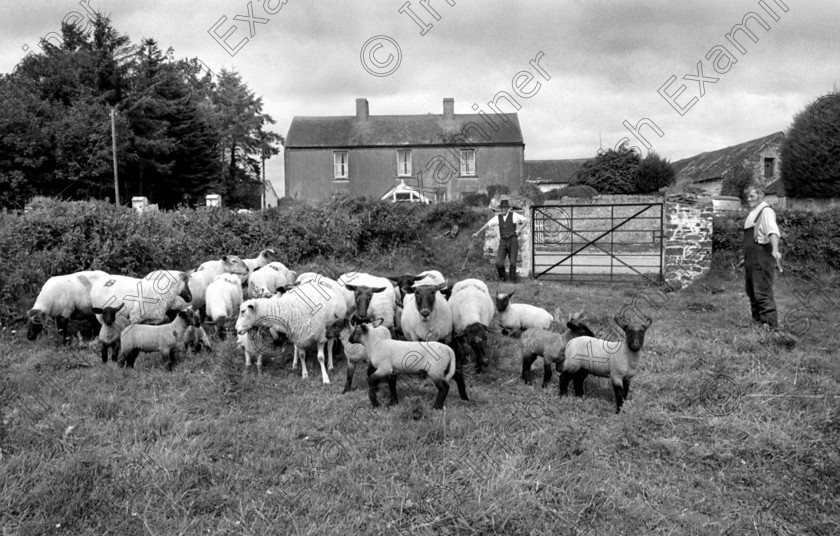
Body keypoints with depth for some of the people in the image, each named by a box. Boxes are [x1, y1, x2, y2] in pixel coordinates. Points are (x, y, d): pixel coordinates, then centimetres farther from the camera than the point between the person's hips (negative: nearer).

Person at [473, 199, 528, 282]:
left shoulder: (513, 215, 2)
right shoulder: (498, 218, 10)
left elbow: (526, 220, -1)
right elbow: (487, 224, 7)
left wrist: (519, 230, -10)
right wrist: (477, 232, 3)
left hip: (513, 240, -2)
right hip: (503, 241, 2)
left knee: (512, 262, -3)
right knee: (498, 263, -9)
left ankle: (513, 280, 12)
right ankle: (503, 278, 14)